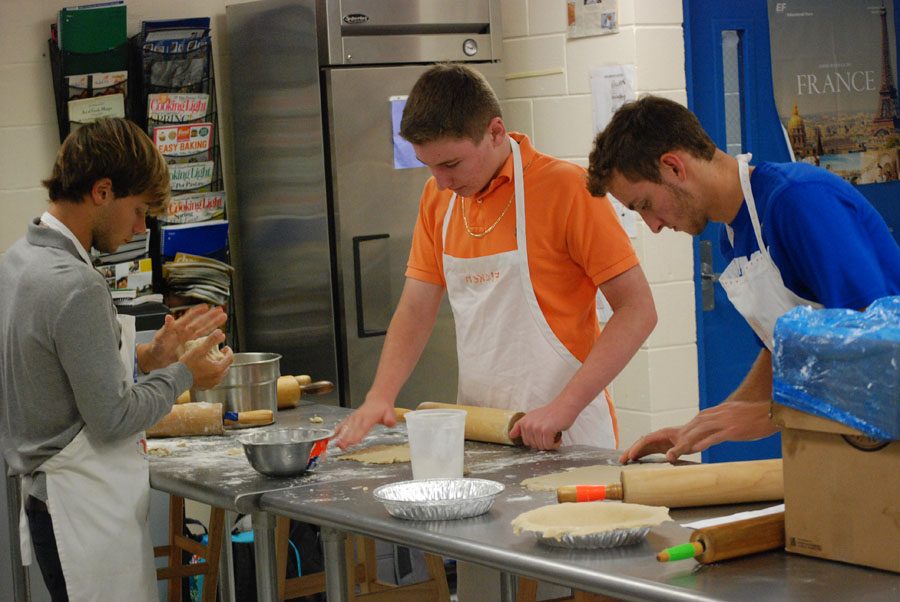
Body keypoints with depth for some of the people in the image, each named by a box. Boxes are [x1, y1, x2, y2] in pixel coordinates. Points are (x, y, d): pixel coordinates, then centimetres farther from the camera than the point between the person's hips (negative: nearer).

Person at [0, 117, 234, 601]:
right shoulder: (75, 287, -21)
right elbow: (112, 419, -17)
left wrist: (146, 357, 11)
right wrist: (182, 375, -4)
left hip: (46, 499, 10)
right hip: (87, 514, -10)